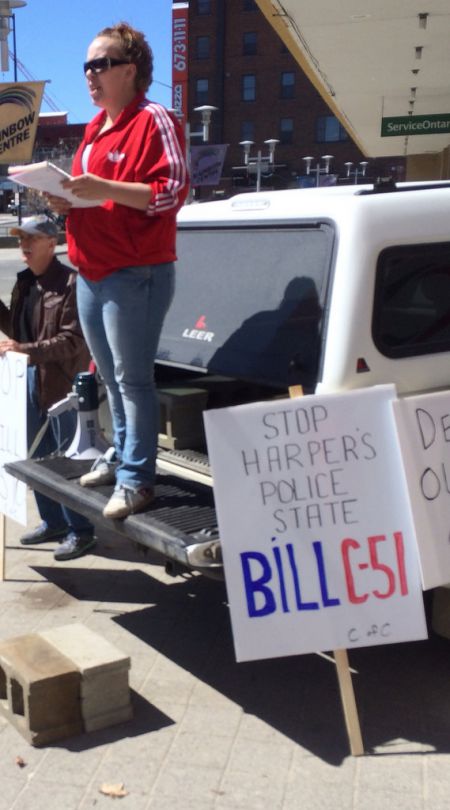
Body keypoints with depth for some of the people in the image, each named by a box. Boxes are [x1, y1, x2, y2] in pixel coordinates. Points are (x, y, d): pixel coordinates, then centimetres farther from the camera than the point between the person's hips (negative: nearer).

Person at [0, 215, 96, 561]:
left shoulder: (70, 283, -14)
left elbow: (73, 340, -19)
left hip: (63, 381, -8)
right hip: (32, 380, 8)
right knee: (38, 457, 16)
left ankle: (80, 531, 13)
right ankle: (53, 521, 31)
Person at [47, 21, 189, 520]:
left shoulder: (153, 121, -7)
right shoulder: (95, 128, 20)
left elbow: (172, 192, -16)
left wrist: (103, 187, -24)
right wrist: (65, 198, 6)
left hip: (135, 275, -9)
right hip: (90, 274, 9)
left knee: (132, 378, -6)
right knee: (110, 377, 15)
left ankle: (136, 479, 0)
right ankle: (123, 457, 28)